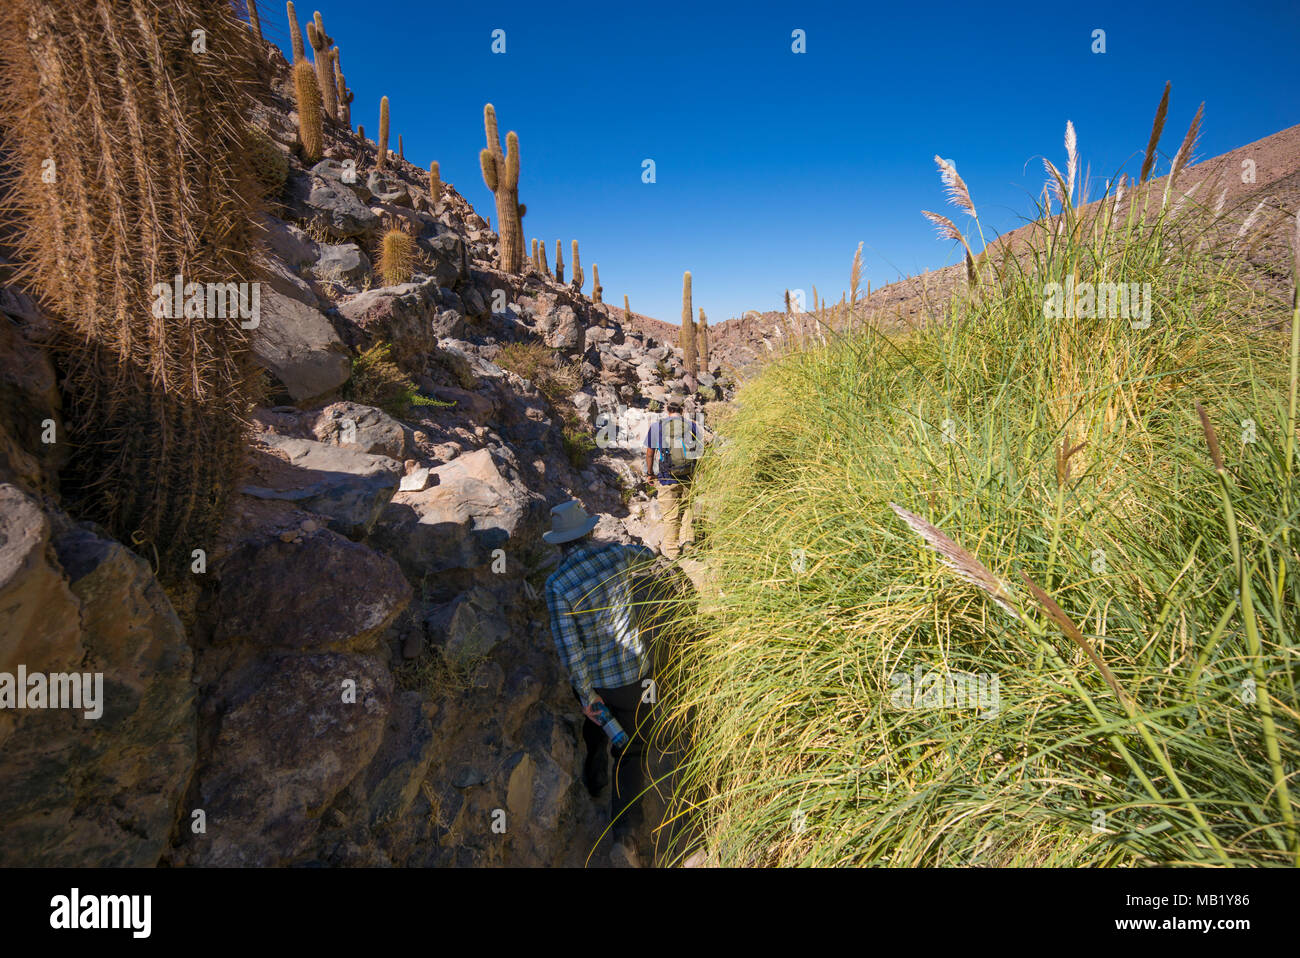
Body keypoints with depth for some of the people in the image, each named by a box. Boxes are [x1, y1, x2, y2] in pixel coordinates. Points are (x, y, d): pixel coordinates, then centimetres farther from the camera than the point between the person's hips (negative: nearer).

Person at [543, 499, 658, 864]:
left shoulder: (556, 583, -20)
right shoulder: (616, 554, -14)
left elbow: (568, 645, -20)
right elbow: (647, 556, 11)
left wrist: (586, 695, -11)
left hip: (592, 677, 0)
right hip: (632, 674, 0)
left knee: (595, 722, 33)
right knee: (630, 752, 14)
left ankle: (595, 778, 57)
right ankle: (625, 828, 3)